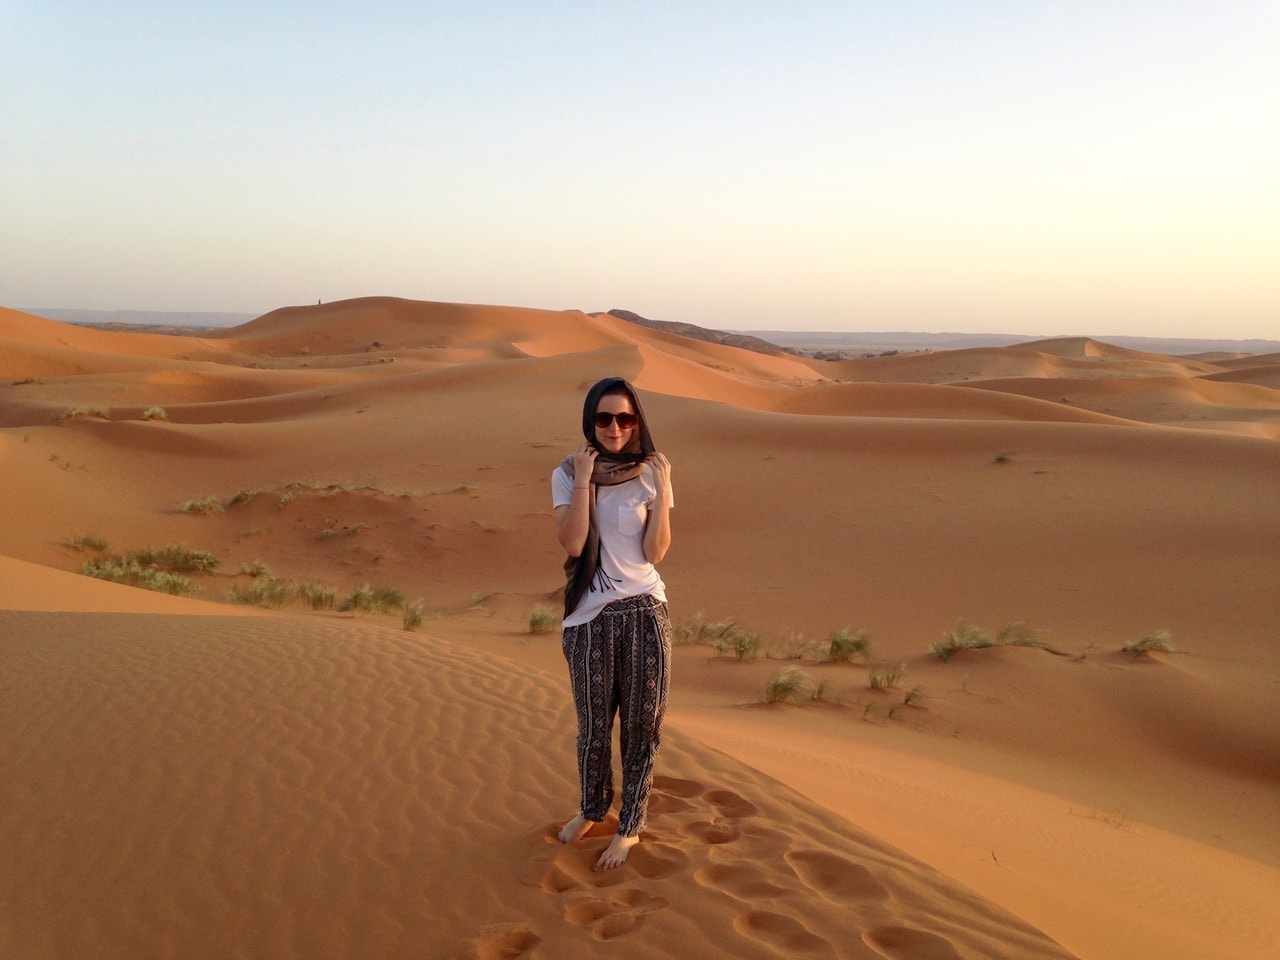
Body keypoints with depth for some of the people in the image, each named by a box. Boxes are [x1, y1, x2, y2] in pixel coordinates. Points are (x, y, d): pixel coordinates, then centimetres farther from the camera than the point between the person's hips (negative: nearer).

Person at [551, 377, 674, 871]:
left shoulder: (651, 474, -2)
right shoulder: (568, 474, -3)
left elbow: (655, 552, -8)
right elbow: (572, 542, -16)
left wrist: (662, 491, -16)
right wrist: (584, 478, -18)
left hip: (644, 611, 0)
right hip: (589, 616, 0)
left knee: (641, 724, 8)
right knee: (593, 724, 13)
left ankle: (629, 826, 26)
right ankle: (591, 809, 38)